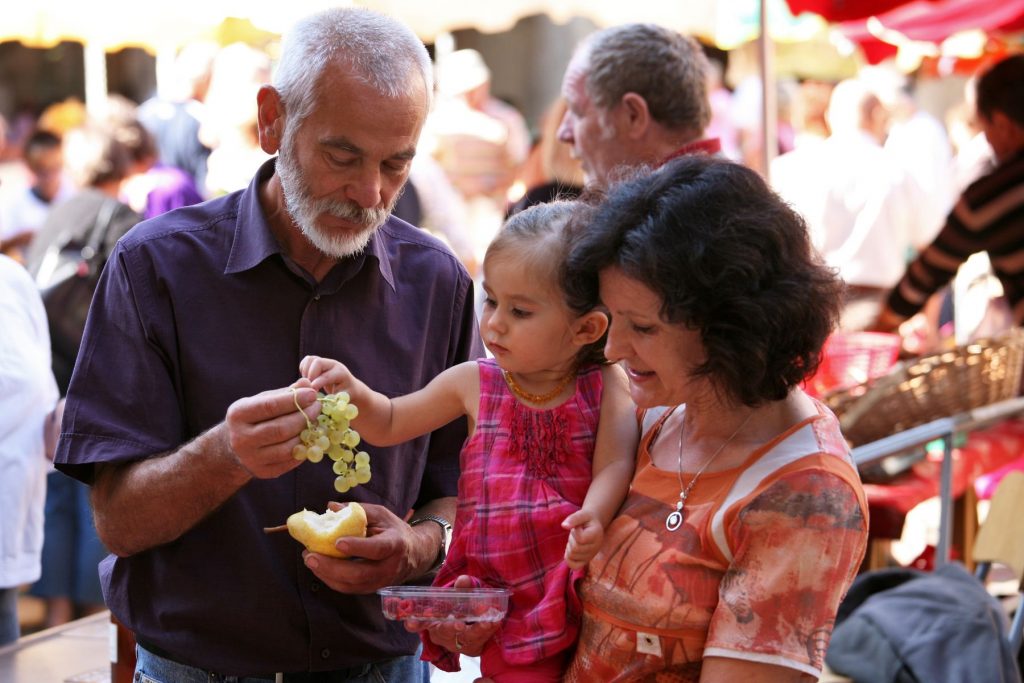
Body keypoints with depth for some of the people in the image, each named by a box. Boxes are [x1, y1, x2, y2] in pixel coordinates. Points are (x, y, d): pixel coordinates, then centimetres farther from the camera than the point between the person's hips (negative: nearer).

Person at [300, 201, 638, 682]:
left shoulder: (605, 386, 2)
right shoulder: (475, 383, 9)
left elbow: (614, 465, -9)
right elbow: (389, 424, 19)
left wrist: (593, 518, -31)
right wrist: (353, 392, -2)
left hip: (579, 584, -1)